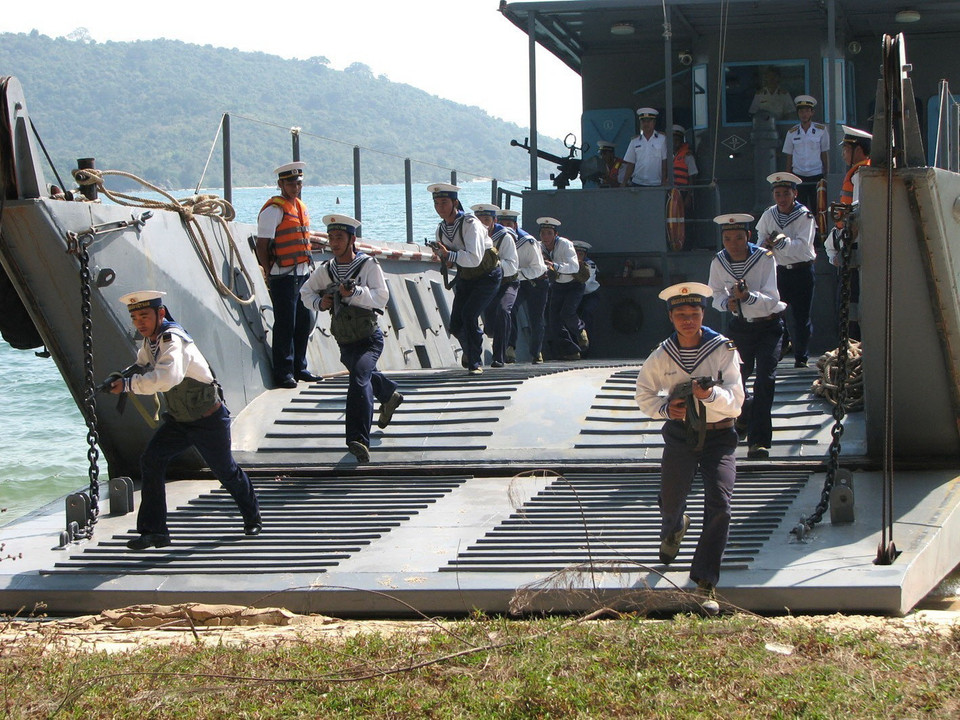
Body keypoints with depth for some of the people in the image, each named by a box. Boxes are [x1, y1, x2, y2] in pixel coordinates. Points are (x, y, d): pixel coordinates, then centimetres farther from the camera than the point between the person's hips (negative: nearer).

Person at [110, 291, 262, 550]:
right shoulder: (149, 340, -3)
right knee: (151, 461, -13)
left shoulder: (173, 341, -32)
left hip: (209, 420, -7)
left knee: (225, 471, 11)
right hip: (177, 419, 7)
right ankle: (154, 531, -10)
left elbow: (166, 377, -51)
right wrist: (125, 375, 0)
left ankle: (252, 517, 40)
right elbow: (144, 366, 20)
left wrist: (128, 385, -45)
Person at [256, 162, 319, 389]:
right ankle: (283, 373, 0)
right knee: (285, 325, -5)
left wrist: (310, 267, 16)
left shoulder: (301, 207, 16)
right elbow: (262, 246, -12)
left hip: (303, 274, 8)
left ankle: (299, 368, 21)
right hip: (284, 276, -8)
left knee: (305, 322, 11)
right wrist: (269, 276, -14)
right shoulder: (273, 210, -10)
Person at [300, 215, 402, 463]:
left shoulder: (368, 265, -12)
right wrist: (319, 303, -5)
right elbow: (306, 292, 16)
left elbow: (381, 297, -22)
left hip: (369, 339, -7)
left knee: (359, 378, -29)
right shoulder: (326, 270, 2)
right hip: (344, 342, 7)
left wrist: (355, 292, -37)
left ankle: (359, 440, -37)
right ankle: (390, 396, 63)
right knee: (366, 377, 28)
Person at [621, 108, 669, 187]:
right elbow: (630, 164, 13)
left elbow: (665, 162, 2)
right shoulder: (634, 141, 13)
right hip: (637, 183, 2)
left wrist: (663, 183, -5)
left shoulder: (662, 139, 4)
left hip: (656, 184, -2)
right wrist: (624, 183, 4)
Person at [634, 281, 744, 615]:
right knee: (670, 502, 9)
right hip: (680, 434, 2)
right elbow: (644, 395, 11)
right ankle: (675, 528, 51)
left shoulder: (724, 350, -9)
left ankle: (705, 585, -12)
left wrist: (711, 395, -33)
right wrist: (665, 408, -10)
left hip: (719, 436, -2)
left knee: (719, 505, -17)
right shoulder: (662, 356, -2)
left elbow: (735, 401, -13)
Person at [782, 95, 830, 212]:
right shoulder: (792, 133, 5)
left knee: (817, 209, -4)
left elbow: (825, 154, 6)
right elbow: (789, 157, 9)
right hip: (798, 176, 1)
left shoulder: (821, 130, 2)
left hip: (817, 176, -1)